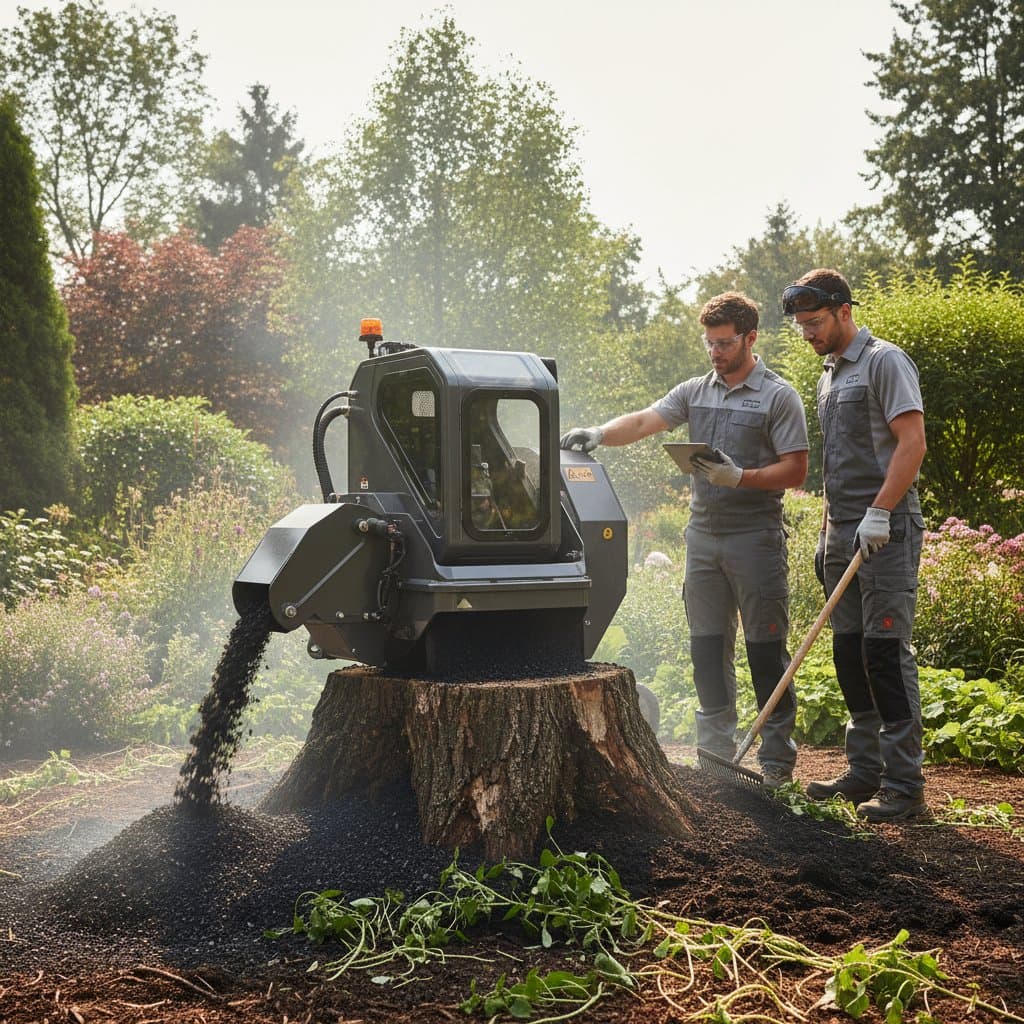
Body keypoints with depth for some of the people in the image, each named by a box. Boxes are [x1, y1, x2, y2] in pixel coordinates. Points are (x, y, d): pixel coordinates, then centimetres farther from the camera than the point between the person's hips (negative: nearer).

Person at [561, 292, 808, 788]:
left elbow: (795, 470, -7)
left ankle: (777, 757, 9)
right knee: (708, 645, 9)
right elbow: (643, 421, 1)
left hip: (756, 537, -5)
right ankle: (715, 752, 19)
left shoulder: (778, 397, -2)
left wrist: (739, 478, -19)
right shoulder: (695, 391, 12)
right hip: (703, 534, 5)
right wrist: (599, 434, -17)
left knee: (766, 649, -1)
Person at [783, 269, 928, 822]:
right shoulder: (829, 373, 19)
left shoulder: (885, 362, -6)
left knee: (886, 650, -9)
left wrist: (879, 513, -21)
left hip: (886, 531, -9)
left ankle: (904, 783, -4)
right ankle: (864, 771, 19)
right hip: (844, 532, 9)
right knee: (849, 652, 10)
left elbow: (912, 443, -15)